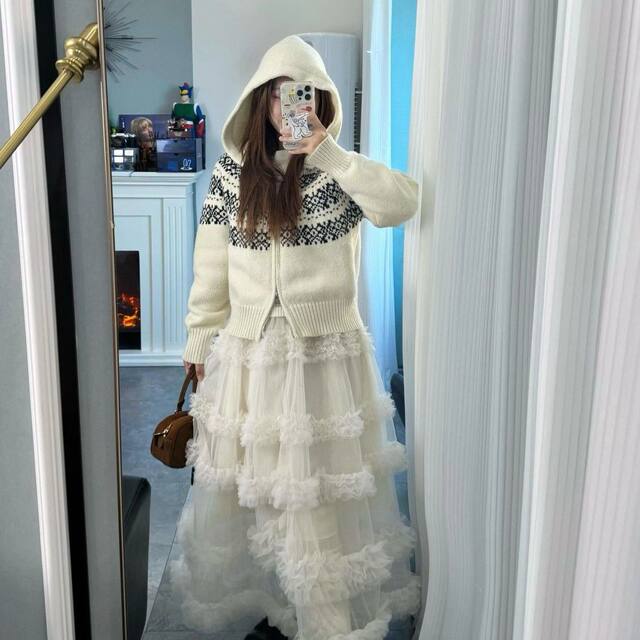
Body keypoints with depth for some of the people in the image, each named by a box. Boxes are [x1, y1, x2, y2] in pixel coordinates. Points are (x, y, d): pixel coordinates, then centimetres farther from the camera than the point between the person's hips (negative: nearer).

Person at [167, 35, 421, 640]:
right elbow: (210, 268, 6)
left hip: (327, 356, -2)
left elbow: (402, 203, -24)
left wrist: (326, 152, -25)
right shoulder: (231, 173, 3)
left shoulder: (340, 175, -3)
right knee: (243, 487, 13)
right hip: (247, 355, 2)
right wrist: (199, 341, 8)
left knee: (324, 492, 7)